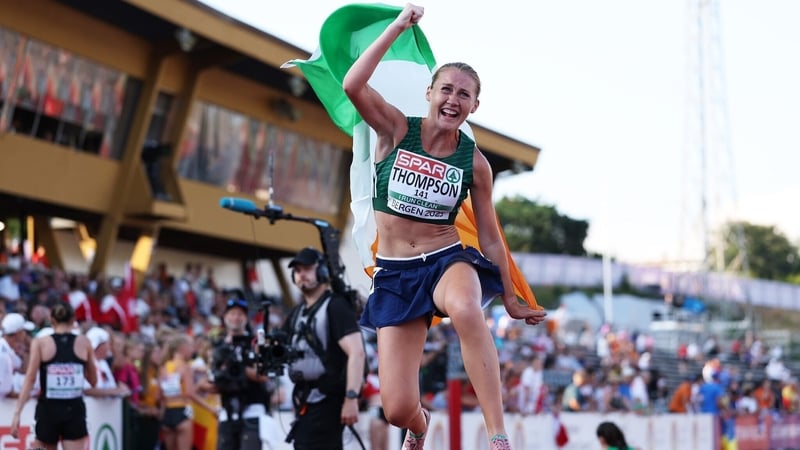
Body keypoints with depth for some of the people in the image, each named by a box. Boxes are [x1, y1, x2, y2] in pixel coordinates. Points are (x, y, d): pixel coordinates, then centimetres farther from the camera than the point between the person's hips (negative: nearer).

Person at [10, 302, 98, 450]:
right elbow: (93, 380, 11)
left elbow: (30, 379, -7)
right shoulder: (84, 342, 3)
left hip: (48, 410, 0)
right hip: (75, 410, 0)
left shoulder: (40, 343, -1)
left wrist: (17, 413, -8)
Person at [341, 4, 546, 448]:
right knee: (397, 410, -7)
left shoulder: (475, 162, -2)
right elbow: (353, 85, -21)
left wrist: (510, 299, 12)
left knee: (465, 308, -42)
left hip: (449, 260, 0)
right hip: (395, 273, 1)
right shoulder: (396, 130, -4)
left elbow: (489, 235, 7)